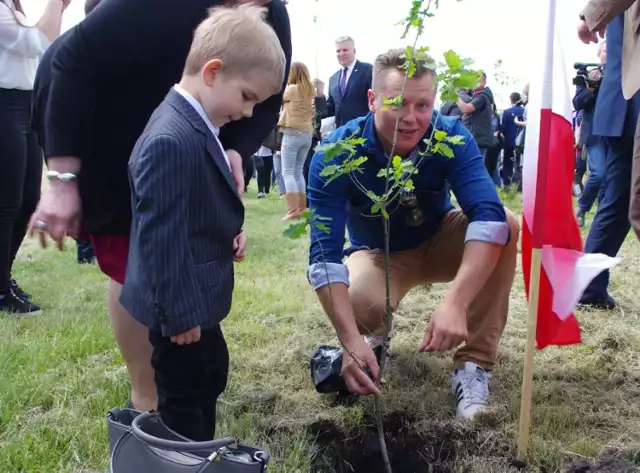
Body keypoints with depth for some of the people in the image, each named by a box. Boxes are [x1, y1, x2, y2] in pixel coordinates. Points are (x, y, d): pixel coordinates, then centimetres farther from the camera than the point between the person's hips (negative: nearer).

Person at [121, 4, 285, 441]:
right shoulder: (172, 141, -28)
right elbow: (161, 238, -28)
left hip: (196, 295, 11)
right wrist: (178, 313, -22)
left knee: (211, 378, 25)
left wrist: (232, 230, 2)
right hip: (180, 305, -11)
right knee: (185, 399, 7)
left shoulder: (196, 125, 6)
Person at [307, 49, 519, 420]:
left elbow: (488, 216, -38)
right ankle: (374, 333, 5)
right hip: (378, 254, -1)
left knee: (507, 225, -29)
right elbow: (325, 253, -34)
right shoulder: (336, 153, -27)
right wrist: (351, 340, -48)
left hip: (439, 243, 2)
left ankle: (474, 365, -20)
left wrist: (455, 304, -54)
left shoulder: (453, 137, -24)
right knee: (359, 304, -36)